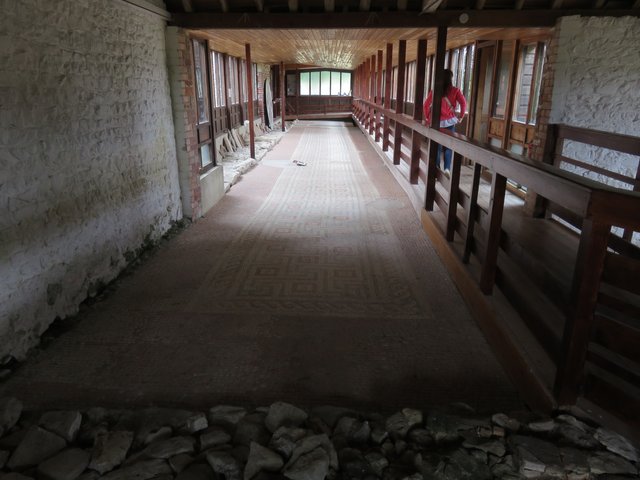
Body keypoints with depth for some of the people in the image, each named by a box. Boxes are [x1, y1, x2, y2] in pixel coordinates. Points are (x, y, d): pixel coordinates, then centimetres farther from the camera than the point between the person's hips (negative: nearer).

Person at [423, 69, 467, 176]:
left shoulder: (434, 90, 2)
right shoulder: (455, 90, -2)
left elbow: (426, 105, 1)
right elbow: (463, 103, -12)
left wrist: (427, 118, 12)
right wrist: (461, 116, 1)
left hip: (437, 122, 1)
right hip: (450, 121, -1)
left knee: (437, 146, 10)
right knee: (448, 146, 7)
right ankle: (447, 168, -5)